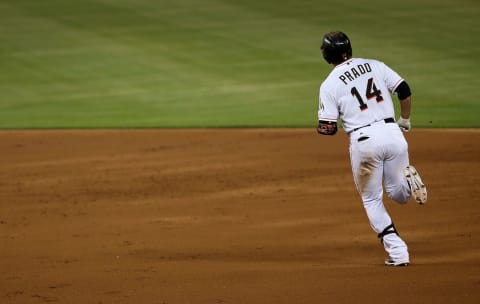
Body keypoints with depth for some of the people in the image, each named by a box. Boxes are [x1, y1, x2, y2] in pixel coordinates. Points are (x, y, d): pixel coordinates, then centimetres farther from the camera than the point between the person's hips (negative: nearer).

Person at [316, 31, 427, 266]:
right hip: (392, 133, 3)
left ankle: (397, 251, 1)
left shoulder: (330, 84, 0)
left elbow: (329, 128, -3)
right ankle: (407, 177, -20)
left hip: (364, 140, -3)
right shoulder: (374, 65, 10)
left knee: (371, 199, 15)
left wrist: (320, 128, 21)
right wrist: (404, 120, 22)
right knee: (398, 194, 17)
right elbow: (404, 91, 7)